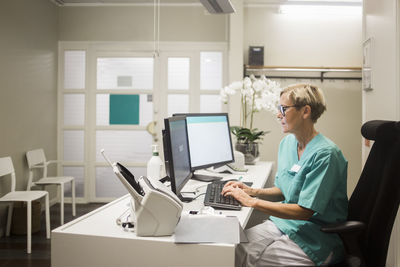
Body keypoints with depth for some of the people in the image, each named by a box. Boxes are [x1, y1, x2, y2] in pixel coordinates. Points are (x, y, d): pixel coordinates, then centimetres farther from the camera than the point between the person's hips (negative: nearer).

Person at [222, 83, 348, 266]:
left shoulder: (325, 154, -19)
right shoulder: (287, 143, 7)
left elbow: (305, 211, -22)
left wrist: (252, 202, -21)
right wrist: (253, 191, 2)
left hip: (316, 238, -7)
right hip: (283, 222, 7)